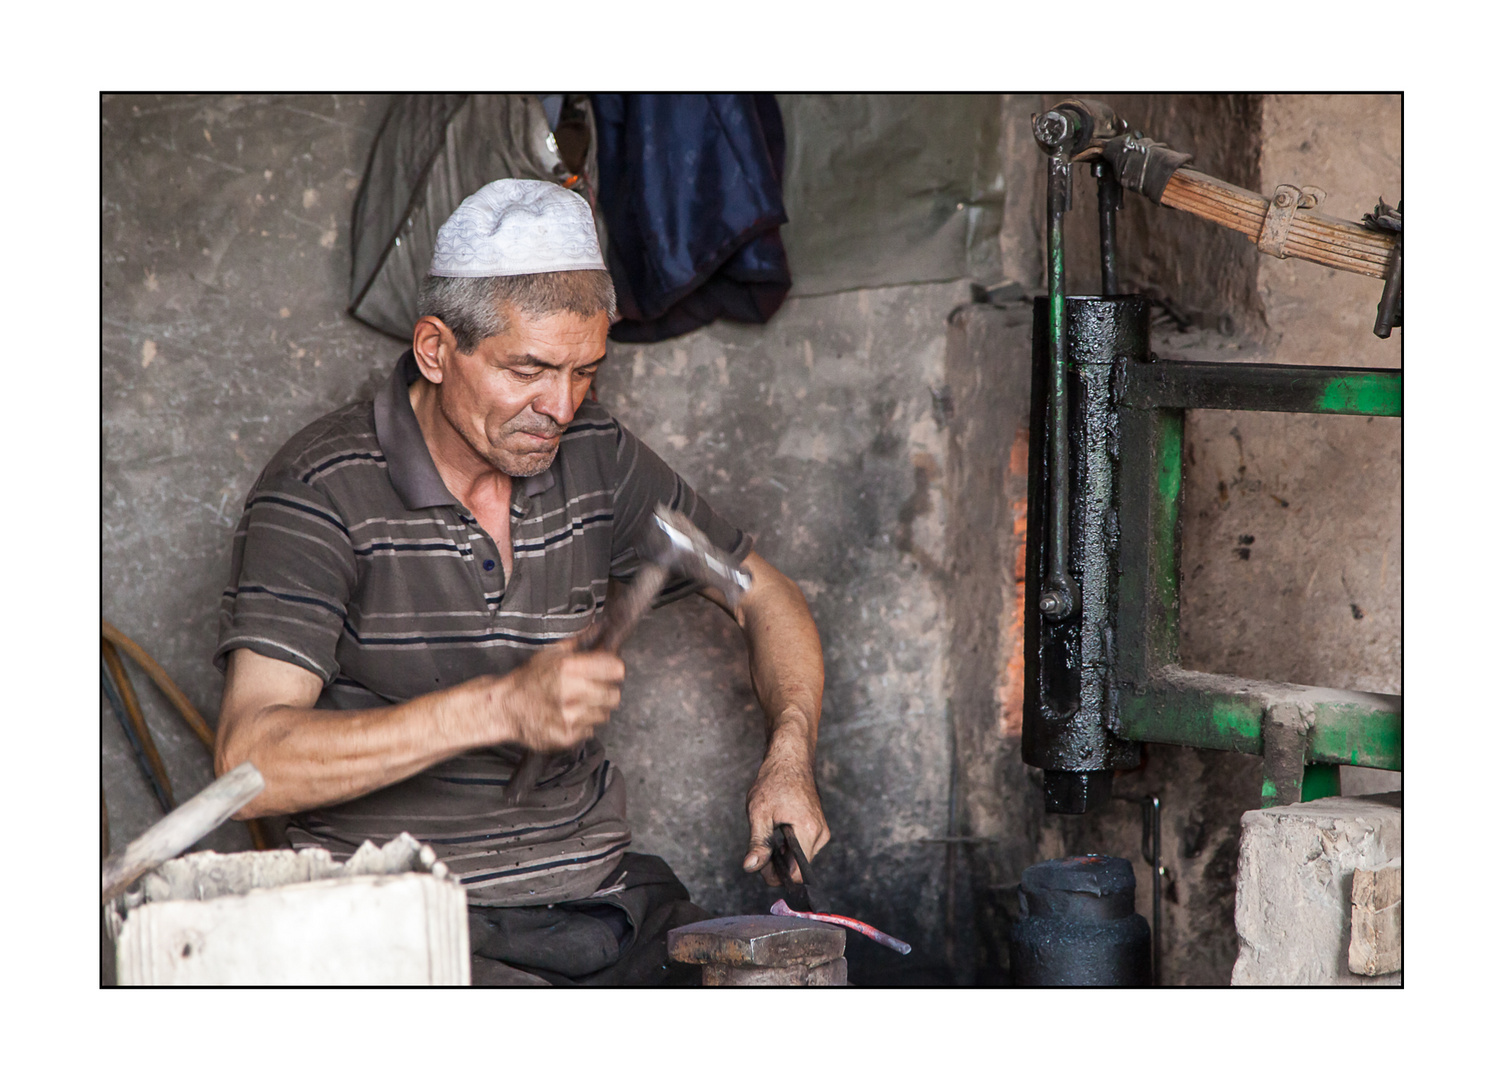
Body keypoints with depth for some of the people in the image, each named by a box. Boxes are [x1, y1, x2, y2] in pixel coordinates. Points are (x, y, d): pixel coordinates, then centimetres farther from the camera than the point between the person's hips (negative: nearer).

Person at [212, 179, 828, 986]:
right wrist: (499, 708, -29)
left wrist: (789, 758, 1)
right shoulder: (321, 493, -10)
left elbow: (766, 599, 21)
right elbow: (252, 764, -21)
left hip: (599, 896, 6)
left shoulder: (597, 458, 7)